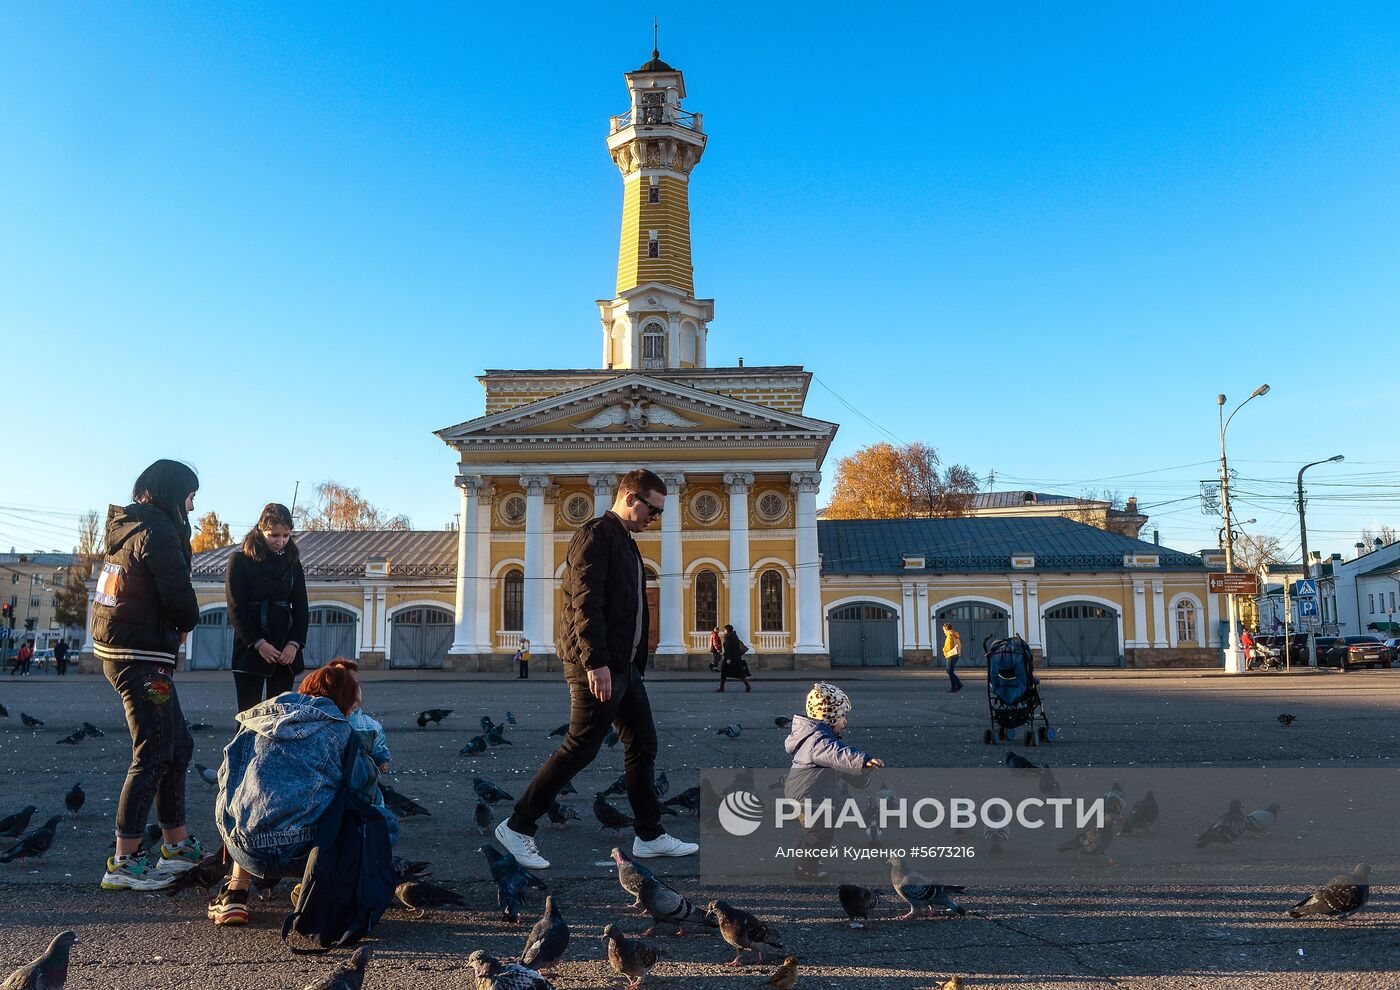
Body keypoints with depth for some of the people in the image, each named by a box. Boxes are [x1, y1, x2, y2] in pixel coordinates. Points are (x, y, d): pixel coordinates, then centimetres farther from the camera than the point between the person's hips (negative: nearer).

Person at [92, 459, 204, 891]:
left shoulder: (126, 526, 15)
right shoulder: (156, 531, -15)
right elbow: (179, 594, -20)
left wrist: (174, 626, 2)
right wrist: (187, 623, 1)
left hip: (116, 652, 10)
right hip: (142, 658, -10)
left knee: (178, 745, 17)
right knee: (153, 756, -3)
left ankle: (177, 844, 26)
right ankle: (123, 864, 3)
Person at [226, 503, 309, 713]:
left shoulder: (292, 563, 11)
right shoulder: (240, 561, -1)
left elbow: (301, 608, 9)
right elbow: (236, 609, -6)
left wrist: (294, 643, -5)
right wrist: (258, 643, -14)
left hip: (285, 651, 3)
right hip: (250, 649, -3)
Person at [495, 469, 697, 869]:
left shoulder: (626, 544, 19)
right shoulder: (596, 535, -12)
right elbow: (585, 603, -21)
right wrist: (596, 663, -25)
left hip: (624, 667, 10)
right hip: (598, 667, -10)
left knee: (643, 745, 11)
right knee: (579, 749, -5)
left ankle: (650, 837, 20)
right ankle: (518, 828, 8)